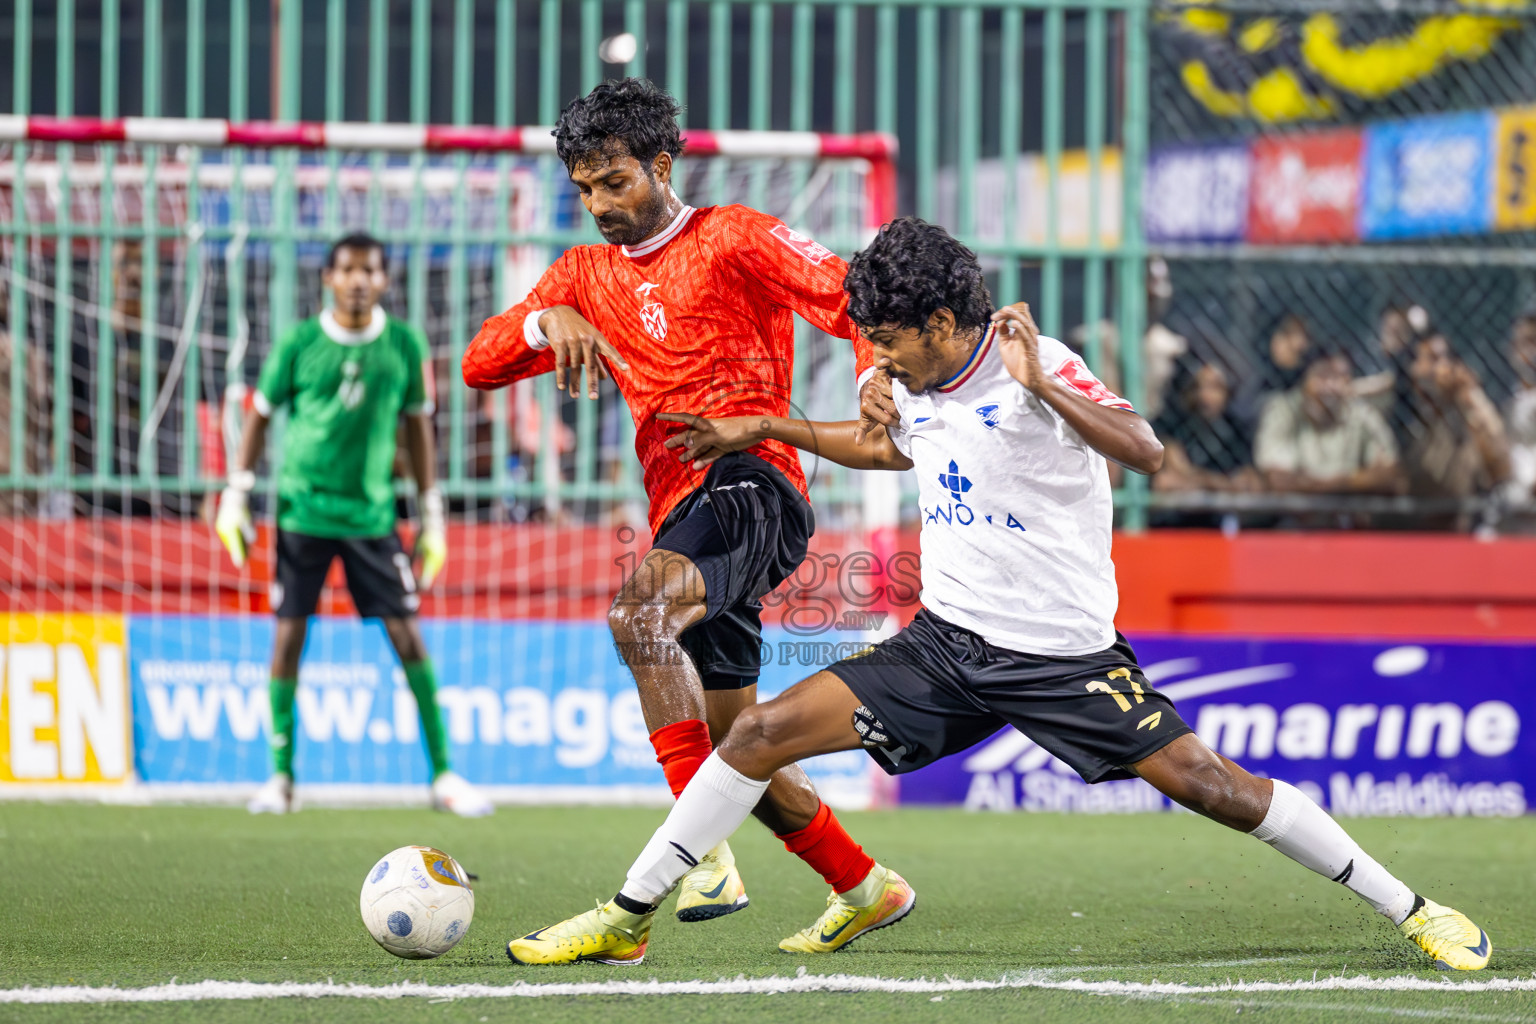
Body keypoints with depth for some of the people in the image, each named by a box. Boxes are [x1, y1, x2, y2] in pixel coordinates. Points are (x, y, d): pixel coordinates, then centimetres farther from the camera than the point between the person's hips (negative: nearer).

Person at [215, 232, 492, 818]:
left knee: (407, 634, -3)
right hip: (302, 507, -1)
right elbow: (261, 414, 7)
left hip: (371, 512, 1)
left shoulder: (404, 345, 2)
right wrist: (236, 495, 2)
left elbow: (417, 426, 11)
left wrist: (432, 515, 10)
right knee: (289, 634, -2)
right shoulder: (300, 344, -2)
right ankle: (280, 775, 7)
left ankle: (443, 775, 3)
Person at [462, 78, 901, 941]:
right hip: (682, 515, 8)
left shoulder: (733, 239, 3)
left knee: (639, 606, -36)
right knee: (735, 748, 11)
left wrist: (876, 379, -24)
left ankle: (707, 852, -43)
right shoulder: (585, 275, 21)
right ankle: (865, 885, 30)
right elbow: (480, 365, 12)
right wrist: (549, 321, -8)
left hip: (751, 488, -8)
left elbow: (853, 297, -4)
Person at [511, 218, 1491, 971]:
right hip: (946, 644, 6)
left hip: (1061, 654, -6)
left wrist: (1039, 386, -41)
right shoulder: (921, 389, 7)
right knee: (765, 731, -5)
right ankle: (629, 917, 4)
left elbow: (1145, 452, -31)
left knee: (1206, 781, -12)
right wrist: (765, 429, 31)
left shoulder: (1036, 365, -15)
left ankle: (1411, 911, 1)